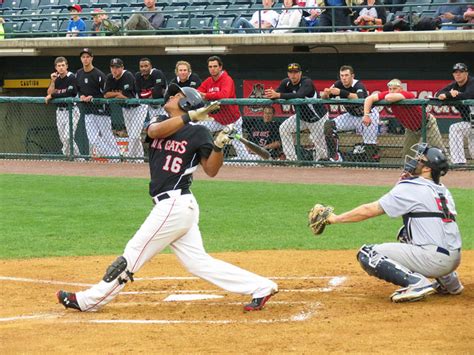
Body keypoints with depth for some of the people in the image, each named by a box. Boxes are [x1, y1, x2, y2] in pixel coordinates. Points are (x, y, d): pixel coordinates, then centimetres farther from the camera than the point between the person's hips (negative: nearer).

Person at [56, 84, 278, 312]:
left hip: (174, 205, -8)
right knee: (198, 262, 6)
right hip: (170, 206, 8)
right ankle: (260, 288, 8)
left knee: (134, 254, -1)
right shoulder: (160, 123, 15)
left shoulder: (198, 132, -4)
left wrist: (217, 146, -23)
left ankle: (90, 300, 7)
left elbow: (211, 170, -6)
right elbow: (155, 131, -9)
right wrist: (190, 116, -17)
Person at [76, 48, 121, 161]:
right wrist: (81, 96, -1)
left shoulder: (99, 74, -11)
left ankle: (116, 158, 9)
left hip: (101, 109, -6)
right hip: (87, 111, 6)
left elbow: (105, 94, -10)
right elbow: (77, 89, 20)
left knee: (107, 136, -1)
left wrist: (92, 98, -19)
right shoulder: (78, 74, 8)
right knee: (93, 139, -3)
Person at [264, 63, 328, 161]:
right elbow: (276, 96, -13)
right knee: (284, 129, -7)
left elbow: (299, 96, -45)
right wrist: (271, 95, -39)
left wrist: (278, 95, -54)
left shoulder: (307, 82, -28)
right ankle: (291, 159, -3)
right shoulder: (286, 83, -7)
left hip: (318, 118, -7)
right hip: (301, 116, 7)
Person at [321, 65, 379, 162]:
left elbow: (359, 98, -49)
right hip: (352, 116, 6)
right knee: (329, 125, -8)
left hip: (368, 115, -6)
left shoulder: (358, 85, -28)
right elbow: (323, 98, -15)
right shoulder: (339, 85, -12)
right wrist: (326, 94, -40)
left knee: (370, 144, -17)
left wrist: (341, 92, -56)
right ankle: (335, 157, -3)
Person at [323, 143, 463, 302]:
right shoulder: (443, 190, 16)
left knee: (367, 255, -6)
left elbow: (369, 210, -4)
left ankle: (416, 283, -18)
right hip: (455, 258, 8)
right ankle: (449, 280, 25)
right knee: (406, 234, 36)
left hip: (435, 260, -8)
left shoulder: (410, 188, -7)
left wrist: (336, 218, 6)